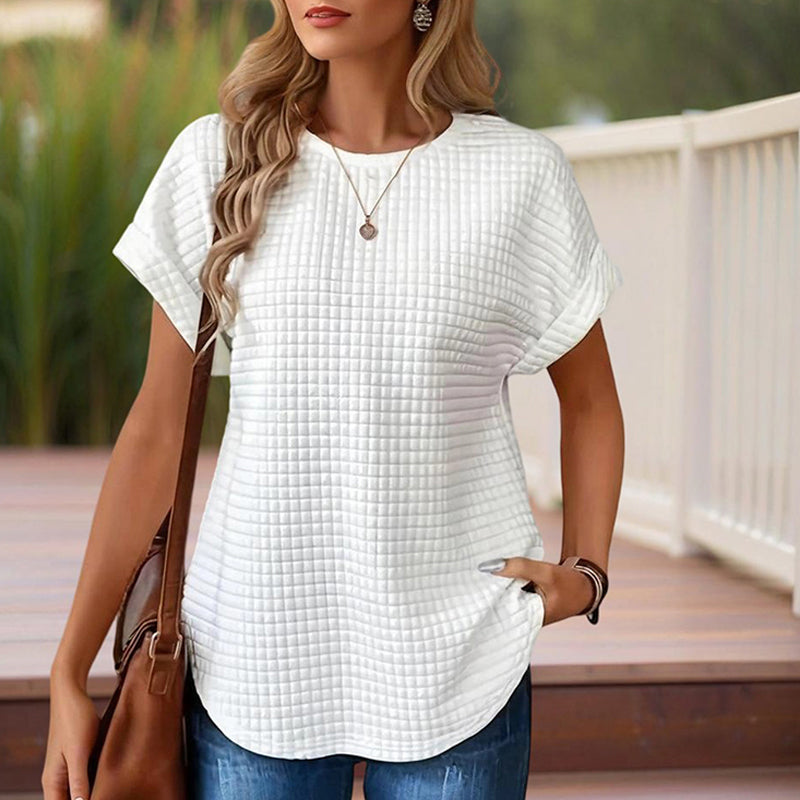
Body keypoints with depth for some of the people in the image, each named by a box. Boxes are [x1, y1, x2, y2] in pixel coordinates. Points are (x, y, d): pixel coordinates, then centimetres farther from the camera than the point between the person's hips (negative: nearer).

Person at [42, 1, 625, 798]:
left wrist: (584, 573, -2)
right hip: (251, 663, 1)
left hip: (457, 666, 0)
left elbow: (588, 399, 13)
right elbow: (157, 430, 2)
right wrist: (68, 673, 0)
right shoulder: (217, 159, 0)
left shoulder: (520, 173, -2)